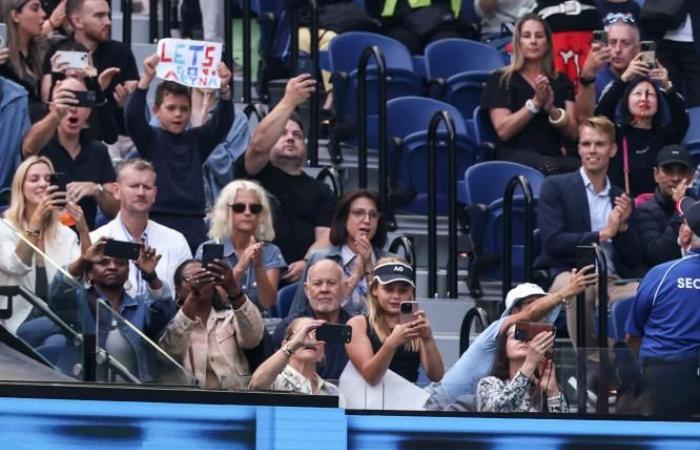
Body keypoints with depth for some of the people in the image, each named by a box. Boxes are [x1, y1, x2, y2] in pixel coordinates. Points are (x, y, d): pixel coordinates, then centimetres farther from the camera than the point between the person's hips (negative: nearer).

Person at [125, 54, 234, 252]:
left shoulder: (197, 140, 12)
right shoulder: (149, 138, 5)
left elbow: (222, 122, 0)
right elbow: (132, 116, -12)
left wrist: (224, 89, -20)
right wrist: (146, 78, -27)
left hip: (194, 227, 3)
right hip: (157, 224, -3)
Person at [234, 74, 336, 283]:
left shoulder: (320, 192, 19)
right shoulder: (254, 174, 13)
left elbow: (326, 236, 6)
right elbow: (259, 144, -8)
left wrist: (306, 264, -15)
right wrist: (289, 101, -13)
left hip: (300, 276, 2)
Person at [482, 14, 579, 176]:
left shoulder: (561, 81, 20)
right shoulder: (500, 79, 9)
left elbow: (573, 132, 10)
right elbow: (503, 131, -3)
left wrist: (551, 109, -9)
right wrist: (535, 103, -11)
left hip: (555, 155, 3)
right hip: (516, 155, -3)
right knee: (549, 168, -40)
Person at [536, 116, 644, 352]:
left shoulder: (621, 198, 19)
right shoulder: (555, 187, 7)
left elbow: (634, 260, 14)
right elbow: (553, 241, -6)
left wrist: (623, 226, -4)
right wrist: (602, 234, -9)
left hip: (613, 281, 3)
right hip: (569, 277, -3)